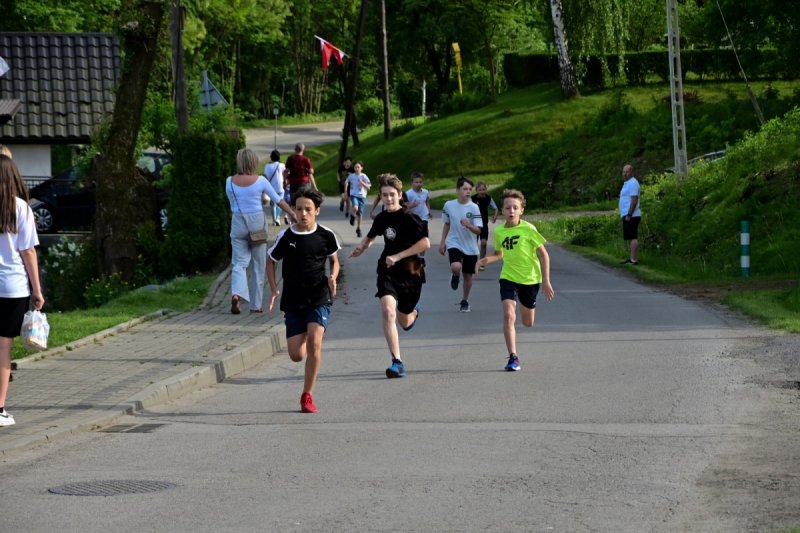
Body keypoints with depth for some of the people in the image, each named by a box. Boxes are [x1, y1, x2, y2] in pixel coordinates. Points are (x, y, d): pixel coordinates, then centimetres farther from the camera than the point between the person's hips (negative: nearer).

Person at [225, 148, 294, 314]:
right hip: (257, 222, -1)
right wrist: (293, 214, 7)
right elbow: (278, 200, -2)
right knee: (258, 265, 9)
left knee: (239, 262, 5)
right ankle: (256, 304, 13)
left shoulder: (230, 182, -3)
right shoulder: (260, 181, -8)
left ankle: (236, 293, -22)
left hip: (238, 223, 1)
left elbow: (232, 204, 5)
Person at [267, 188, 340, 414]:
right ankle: (305, 340, 38)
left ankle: (307, 396, -8)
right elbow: (271, 261, 11)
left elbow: (334, 260, 15)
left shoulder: (325, 235, -2)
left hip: (319, 298, -1)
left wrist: (333, 276, -6)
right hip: (293, 300, 1)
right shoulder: (286, 236, -3)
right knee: (296, 355, -4)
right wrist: (274, 289, -2)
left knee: (314, 341, -22)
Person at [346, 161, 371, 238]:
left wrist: (362, 183, -23)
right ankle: (352, 215, 5)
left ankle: (358, 229, 23)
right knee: (355, 208, -30)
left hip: (362, 196, 0)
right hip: (354, 195, 0)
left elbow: (368, 187, -8)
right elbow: (347, 182, 18)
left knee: (360, 214, 6)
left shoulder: (364, 176, -6)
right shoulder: (351, 176, -1)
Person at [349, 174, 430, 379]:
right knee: (388, 311, -23)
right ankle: (397, 362, -23)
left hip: (410, 273, -3)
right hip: (388, 273, 3)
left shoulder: (409, 218, -12)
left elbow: (425, 243, -21)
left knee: (405, 323, 11)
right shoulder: (382, 218, 5)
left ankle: (414, 311, 52)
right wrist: (361, 247, 5)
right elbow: (371, 236, 26)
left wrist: (398, 257, -21)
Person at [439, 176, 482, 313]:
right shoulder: (449, 205, -4)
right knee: (456, 267, -28)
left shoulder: (474, 208, -10)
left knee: (468, 276, 9)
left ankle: (465, 301, 33)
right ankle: (455, 276, 10)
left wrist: (468, 225, -32)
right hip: (454, 244, 0)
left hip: (470, 247, 0)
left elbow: (478, 230, -13)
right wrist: (442, 242, 10)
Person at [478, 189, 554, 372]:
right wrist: (488, 259, -7)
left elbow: (543, 254, -7)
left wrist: (546, 281, -10)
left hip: (530, 279, -1)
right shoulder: (499, 231, -3)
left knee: (528, 323, 14)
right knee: (508, 315, -21)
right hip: (508, 277, 1)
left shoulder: (528, 229, -14)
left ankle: (526, 306, 53)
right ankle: (513, 357, -14)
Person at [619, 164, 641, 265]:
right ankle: (632, 258, 16)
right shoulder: (628, 183, 20)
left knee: (632, 238, -12)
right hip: (628, 215, 11)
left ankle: (634, 260, -14)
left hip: (631, 216, -11)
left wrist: (629, 215, -23)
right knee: (631, 238, 12)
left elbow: (634, 200, -20)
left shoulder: (632, 183, -12)